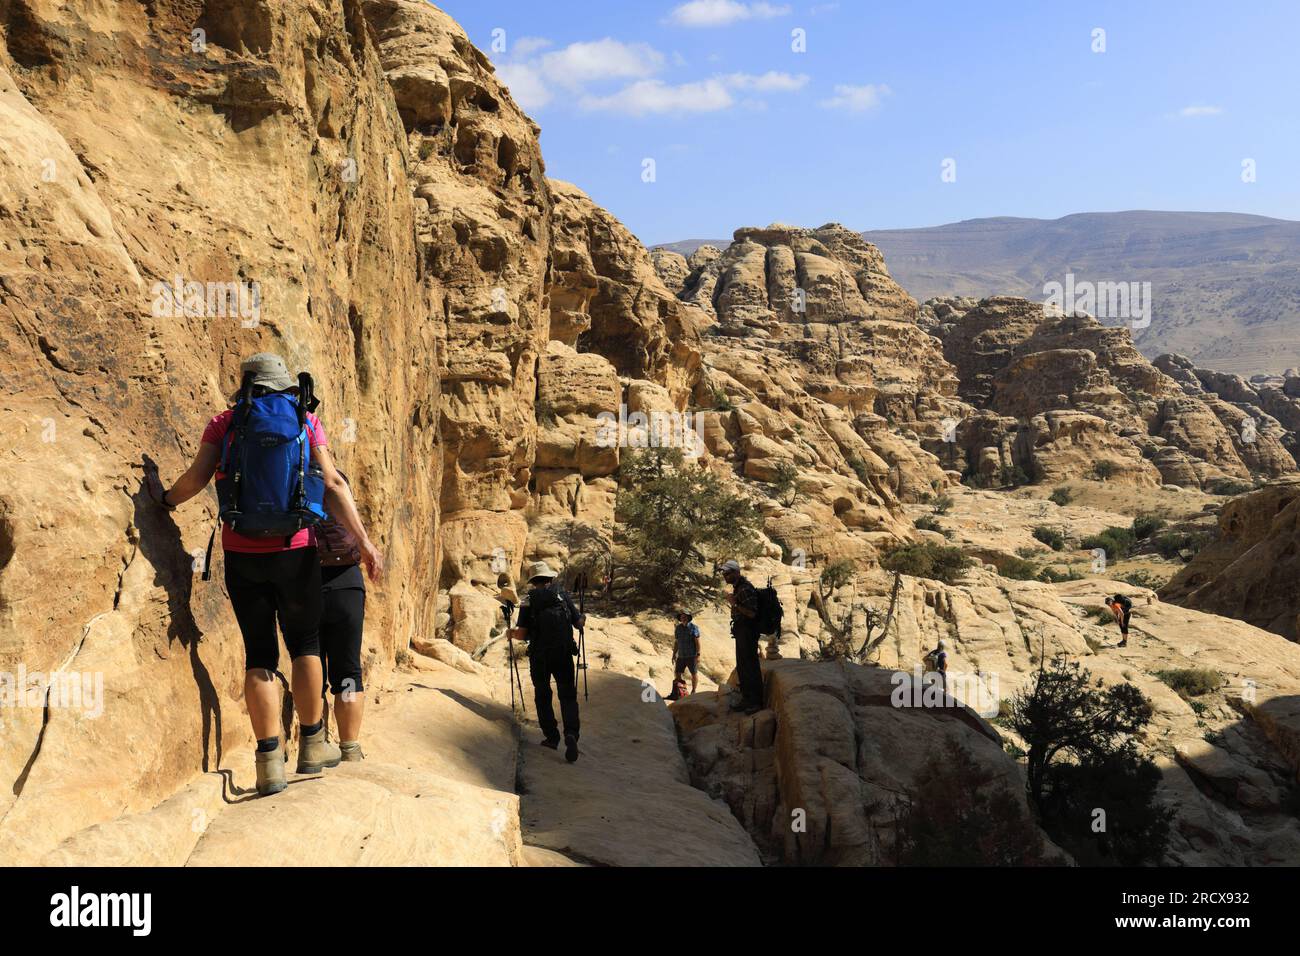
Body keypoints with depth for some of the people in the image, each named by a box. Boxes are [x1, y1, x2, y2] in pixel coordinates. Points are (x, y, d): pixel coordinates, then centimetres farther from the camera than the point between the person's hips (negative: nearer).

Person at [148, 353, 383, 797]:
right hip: (294, 551, -1)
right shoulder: (304, 419, 3)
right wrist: (363, 541, -5)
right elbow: (331, 485, -5)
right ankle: (312, 744, 23)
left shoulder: (225, 422, 5)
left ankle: (269, 761, 4)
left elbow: (196, 478, -4)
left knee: (259, 654, 7)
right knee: (304, 644, 16)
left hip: (242, 553, 1)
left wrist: (166, 498, 17)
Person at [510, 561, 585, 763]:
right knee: (568, 696, 4)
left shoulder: (528, 600, -1)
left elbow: (522, 634, -5)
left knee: (543, 697, 16)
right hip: (564, 653, 1)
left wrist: (512, 633, 16)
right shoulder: (562, 594, 4)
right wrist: (583, 618, 30)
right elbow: (578, 623, 7)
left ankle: (551, 737, 16)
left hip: (539, 656, 0)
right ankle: (571, 734, -17)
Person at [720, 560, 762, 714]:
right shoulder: (737, 588, 13)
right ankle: (746, 699, 23)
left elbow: (751, 613, -24)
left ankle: (756, 702, -2)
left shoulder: (746, 589, -19)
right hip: (740, 631, 11)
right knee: (742, 667, 15)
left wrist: (734, 604, -25)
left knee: (751, 667, -7)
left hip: (748, 631, -11)